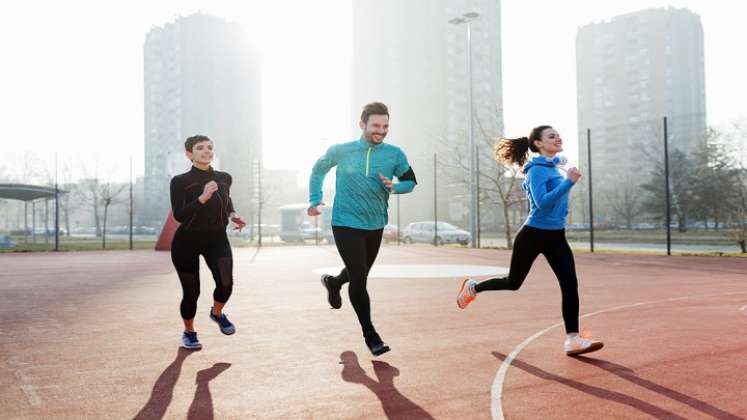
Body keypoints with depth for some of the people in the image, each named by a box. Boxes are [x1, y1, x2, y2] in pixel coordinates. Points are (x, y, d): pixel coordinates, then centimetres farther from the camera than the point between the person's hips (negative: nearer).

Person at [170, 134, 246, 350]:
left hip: (217, 239, 2)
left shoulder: (224, 178, 0)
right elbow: (179, 215, -22)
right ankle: (189, 332, 31)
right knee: (191, 292, 3)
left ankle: (217, 312, 15)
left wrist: (232, 215, 3)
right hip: (187, 242, -2)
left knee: (226, 283, -19)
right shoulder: (180, 181, -12)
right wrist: (202, 198, -33)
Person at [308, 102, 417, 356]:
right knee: (359, 278, -10)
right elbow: (319, 169, 10)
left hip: (375, 225, 4)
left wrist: (394, 187, -16)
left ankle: (333, 282, 57)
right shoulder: (341, 151, -7)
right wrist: (315, 200, 1)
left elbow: (411, 181, 6)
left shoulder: (394, 154, -5)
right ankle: (370, 334, 4)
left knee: (359, 273, 22)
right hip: (346, 224, -4)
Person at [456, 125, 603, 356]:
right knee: (513, 283, 10)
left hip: (556, 237, 7)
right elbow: (542, 202, -28)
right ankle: (472, 287, 36)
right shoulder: (536, 169, -15)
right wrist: (568, 182, -30)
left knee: (570, 284, -9)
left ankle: (572, 339, -5)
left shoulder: (554, 166, 10)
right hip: (533, 235, -7)